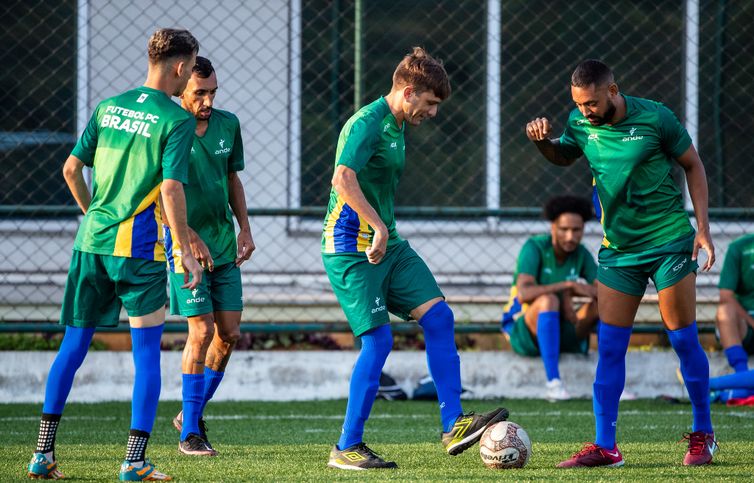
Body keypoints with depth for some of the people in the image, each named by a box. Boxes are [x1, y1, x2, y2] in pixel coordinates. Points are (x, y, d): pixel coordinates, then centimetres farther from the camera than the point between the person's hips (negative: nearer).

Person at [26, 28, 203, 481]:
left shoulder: (109, 107, 9)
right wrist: (186, 253, -10)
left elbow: (72, 168, 11)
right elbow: (172, 190, -16)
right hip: (139, 248, -5)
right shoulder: (177, 120, -8)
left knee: (73, 346, 12)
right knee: (147, 353, 2)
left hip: (92, 241, 6)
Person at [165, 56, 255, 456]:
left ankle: (192, 413, 23)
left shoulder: (227, 124, 5)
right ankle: (189, 434, -4)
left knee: (229, 333, 5)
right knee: (202, 331, -11)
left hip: (223, 245, 6)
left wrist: (244, 228, 10)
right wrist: (190, 236, -19)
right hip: (186, 243, -6)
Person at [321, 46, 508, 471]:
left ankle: (453, 425, -2)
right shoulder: (367, 123, -16)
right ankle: (347, 448, -3)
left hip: (389, 245, 10)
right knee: (379, 340, -12)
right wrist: (379, 227, -35)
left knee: (439, 316, -2)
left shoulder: (397, 126, 15)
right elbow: (344, 179, -31)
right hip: (352, 248, -10)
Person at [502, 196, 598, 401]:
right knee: (548, 300, -35)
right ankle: (553, 382, -39)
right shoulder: (535, 247, -14)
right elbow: (524, 293, -30)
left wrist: (572, 293, -26)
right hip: (522, 332, -5)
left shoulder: (581, 254, 1)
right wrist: (569, 285, -35)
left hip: (561, 334, 5)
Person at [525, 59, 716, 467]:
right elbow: (563, 156, 20)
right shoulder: (580, 124, -1)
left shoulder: (654, 118, -12)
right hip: (618, 249, 4)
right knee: (609, 347, -2)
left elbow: (693, 165, 0)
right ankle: (605, 446, 1)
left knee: (683, 340, -1)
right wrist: (541, 141, -3)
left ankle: (703, 436, 14)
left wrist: (703, 228, -6)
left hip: (669, 243, -4)